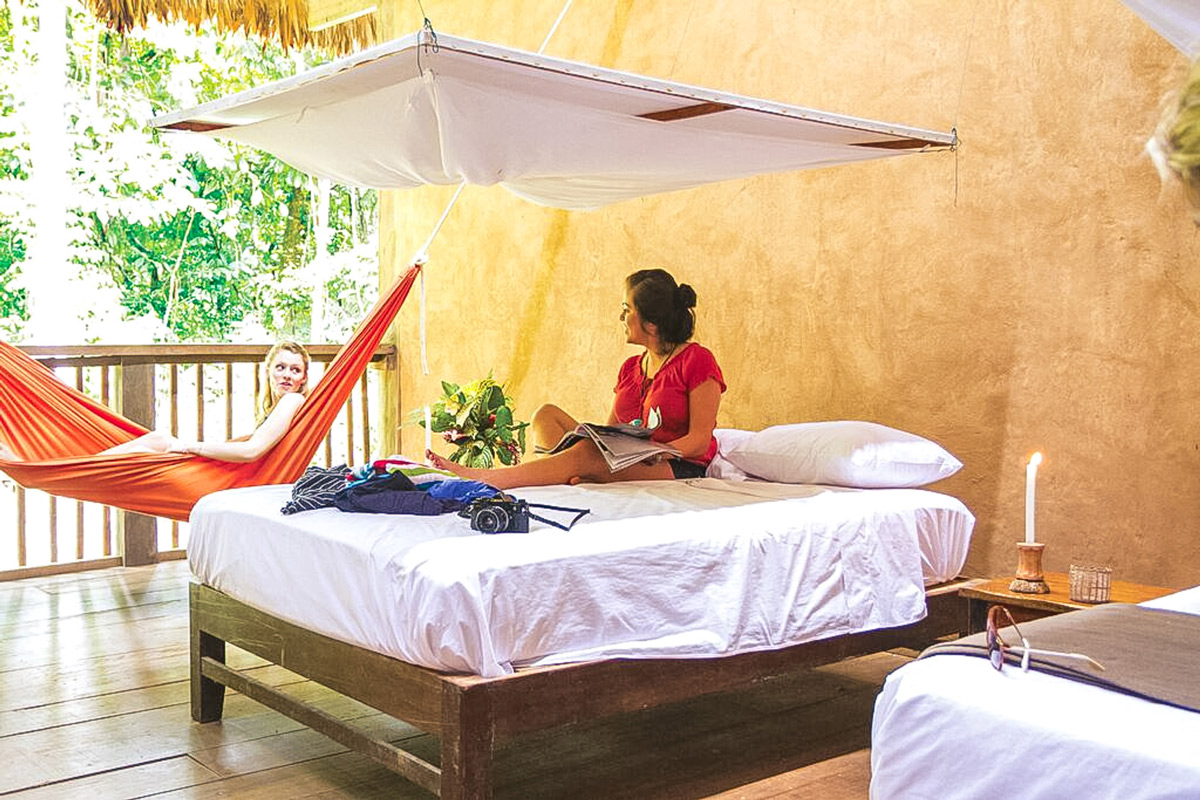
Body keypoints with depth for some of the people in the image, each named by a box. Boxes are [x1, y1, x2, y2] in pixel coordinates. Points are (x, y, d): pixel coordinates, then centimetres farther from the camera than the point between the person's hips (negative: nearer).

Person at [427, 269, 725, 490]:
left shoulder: (697, 360, -3)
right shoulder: (631, 367, 20)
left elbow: (700, 439, -10)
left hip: (678, 469, -8)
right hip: (627, 464, 8)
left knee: (589, 454, -35)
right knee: (546, 415, -7)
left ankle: (488, 479, -38)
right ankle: (574, 477, -33)